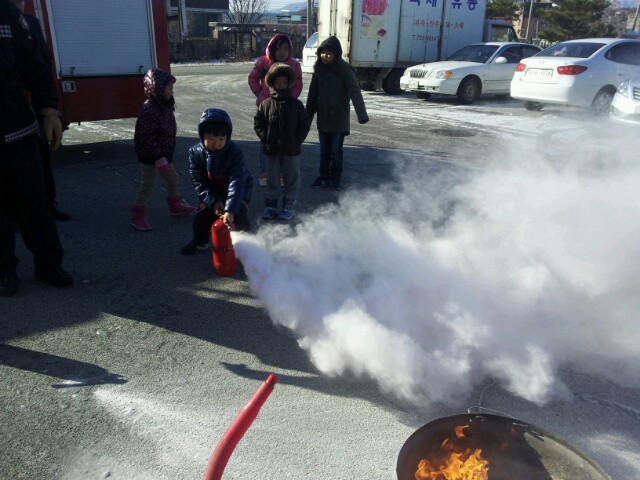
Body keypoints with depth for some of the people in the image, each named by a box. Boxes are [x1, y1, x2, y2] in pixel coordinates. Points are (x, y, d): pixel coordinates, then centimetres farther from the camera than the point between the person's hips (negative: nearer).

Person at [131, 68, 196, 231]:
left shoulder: (165, 106, 6)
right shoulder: (149, 109, -24)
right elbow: (146, 138, -26)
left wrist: (166, 154, 20)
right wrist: (158, 157, -28)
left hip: (163, 154, 9)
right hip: (150, 156, -9)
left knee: (173, 179, 22)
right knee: (148, 185, 0)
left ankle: (175, 205, 43)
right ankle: (137, 216, 13)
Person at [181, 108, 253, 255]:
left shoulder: (234, 152, -30)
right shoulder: (196, 152, -19)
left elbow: (237, 182, -37)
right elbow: (198, 181, -14)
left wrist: (230, 210, -47)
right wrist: (212, 201, -26)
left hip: (239, 192, -3)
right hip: (213, 193, 4)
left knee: (239, 218, -18)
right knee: (202, 216, 4)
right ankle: (200, 241, 33)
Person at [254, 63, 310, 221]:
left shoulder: (296, 104, -1)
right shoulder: (266, 104, 0)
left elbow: (304, 125, 0)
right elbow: (258, 123, 3)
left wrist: (297, 140, -9)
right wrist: (265, 138, -6)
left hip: (291, 149, 0)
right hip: (272, 149, 1)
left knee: (291, 179, 7)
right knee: (272, 179, 11)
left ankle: (289, 205, 19)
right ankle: (270, 205, 22)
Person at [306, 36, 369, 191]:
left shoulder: (344, 70, -12)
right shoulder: (319, 69, 2)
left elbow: (355, 92, -22)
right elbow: (313, 94, 7)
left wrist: (362, 114, -35)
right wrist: (308, 116, 7)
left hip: (339, 118, -4)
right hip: (323, 118, 4)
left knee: (336, 151, 4)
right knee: (324, 150, 12)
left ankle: (336, 179, 17)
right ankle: (324, 177, 23)